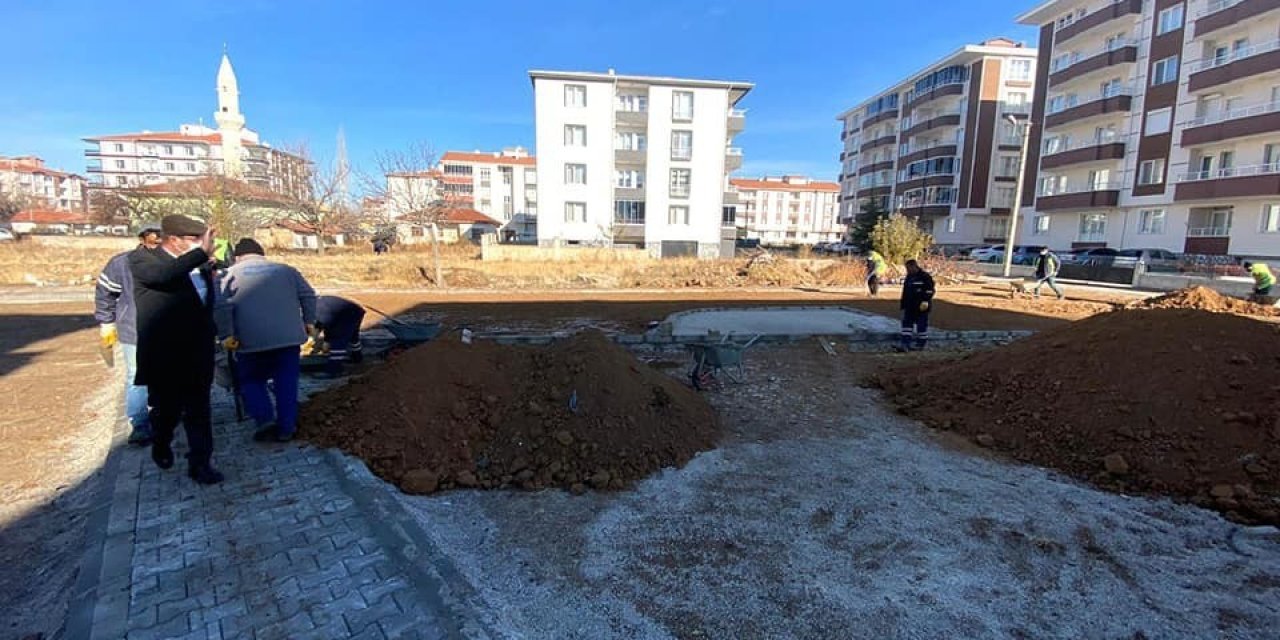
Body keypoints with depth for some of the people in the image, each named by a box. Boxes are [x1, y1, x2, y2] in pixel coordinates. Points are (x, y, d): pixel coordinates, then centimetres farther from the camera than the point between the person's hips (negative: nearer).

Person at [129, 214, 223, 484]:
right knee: (166, 408, 16)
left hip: (197, 355, 4)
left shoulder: (200, 264, 5)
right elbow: (163, 274, -34)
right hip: (164, 356, -3)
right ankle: (161, 445, 44)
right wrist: (200, 253, -37)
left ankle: (200, 463, 14)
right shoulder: (142, 258, -9)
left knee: (198, 411, 7)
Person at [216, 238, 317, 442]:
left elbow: (222, 306, -7)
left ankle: (265, 419, 1)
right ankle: (286, 428, 11)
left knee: (251, 381, 18)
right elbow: (308, 295, 5)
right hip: (288, 337, 2)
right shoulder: (286, 269, 13)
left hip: (252, 340, -1)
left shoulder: (230, 274, 7)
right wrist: (309, 321, 11)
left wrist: (226, 335, -4)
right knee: (286, 383, 10)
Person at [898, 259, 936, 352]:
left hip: (921, 307, -8)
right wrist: (903, 304, 22)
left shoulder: (925, 276, -8)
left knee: (922, 325, 1)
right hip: (909, 307, 8)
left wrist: (925, 301, -21)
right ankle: (905, 344, -4)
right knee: (906, 323, 0)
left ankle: (920, 344, 10)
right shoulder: (909, 277, 16)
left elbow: (930, 290, -14)